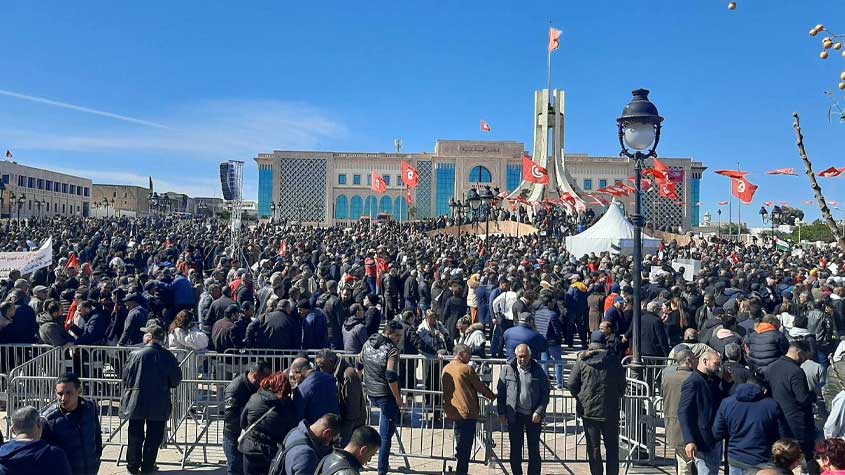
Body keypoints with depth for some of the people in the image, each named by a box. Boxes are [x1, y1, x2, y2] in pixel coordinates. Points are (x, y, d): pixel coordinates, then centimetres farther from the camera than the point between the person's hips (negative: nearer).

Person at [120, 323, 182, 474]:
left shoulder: (135, 354, -11)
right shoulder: (168, 357, -8)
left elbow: (125, 377, -4)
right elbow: (176, 380, -2)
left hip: (136, 402, 0)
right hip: (159, 405, 0)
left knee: (135, 435, 13)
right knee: (154, 437, 10)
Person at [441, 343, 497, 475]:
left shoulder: (445, 369, 8)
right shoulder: (467, 369, -13)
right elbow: (480, 386, -6)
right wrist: (493, 397, 10)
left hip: (452, 411, 7)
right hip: (467, 411, -7)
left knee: (460, 444, 18)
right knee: (466, 446, 0)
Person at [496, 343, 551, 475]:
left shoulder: (538, 370, -2)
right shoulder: (507, 369, -2)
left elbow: (546, 392, 0)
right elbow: (500, 392, 2)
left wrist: (539, 411, -8)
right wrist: (501, 412, -2)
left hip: (533, 416, 0)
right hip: (514, 415, 0)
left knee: (534, 449, 8)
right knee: (515, 449, 9)